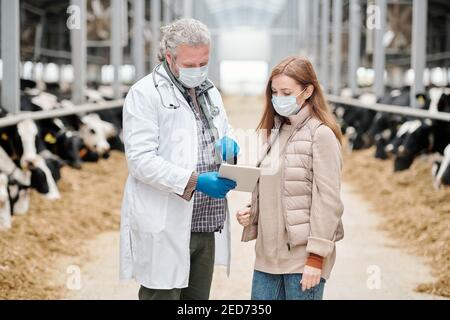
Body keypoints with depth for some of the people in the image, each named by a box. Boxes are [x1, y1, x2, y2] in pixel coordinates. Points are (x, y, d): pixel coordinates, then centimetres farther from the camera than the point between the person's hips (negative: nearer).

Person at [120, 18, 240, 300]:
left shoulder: (210, 92, 15)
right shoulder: (145, 94, -8)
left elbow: (226, 134, 27)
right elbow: (141, 160, -17)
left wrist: (229, 144, 2)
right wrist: (194, 181, -26)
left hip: (206, 224, 7)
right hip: (164, 229, -7)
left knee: (198, 298, 12)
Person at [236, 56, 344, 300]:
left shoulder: (321, 134, -9)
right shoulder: (275, 131, 14)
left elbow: (327, 201, -13)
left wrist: (316, 257, -16)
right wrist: (251, 212, 2)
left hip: (302, 256, -7)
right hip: (268, 254, 7)